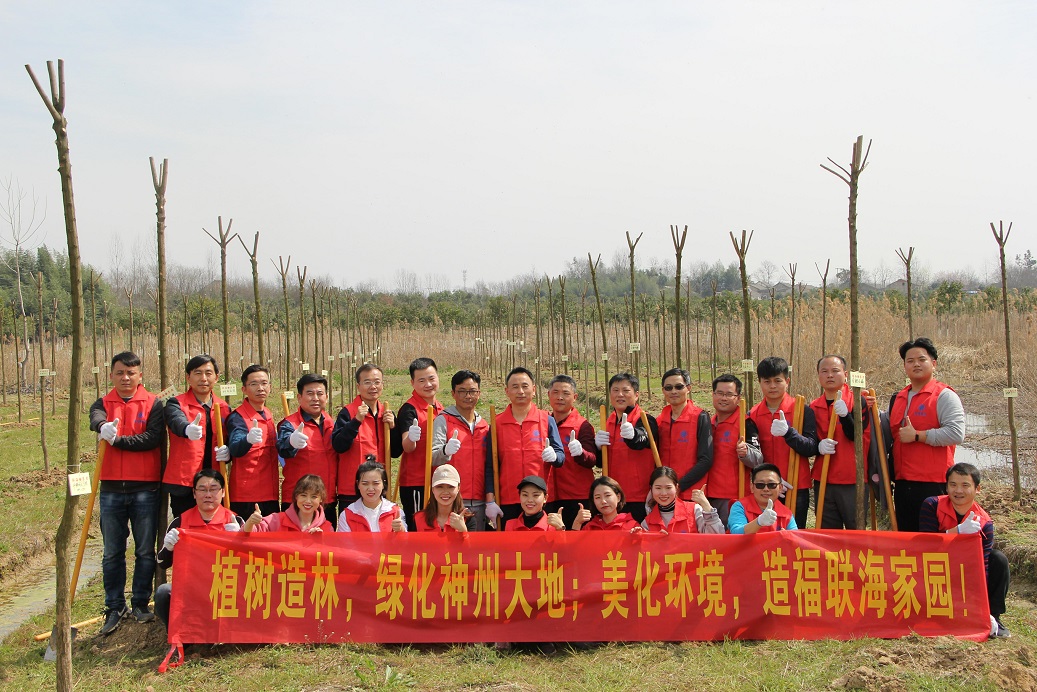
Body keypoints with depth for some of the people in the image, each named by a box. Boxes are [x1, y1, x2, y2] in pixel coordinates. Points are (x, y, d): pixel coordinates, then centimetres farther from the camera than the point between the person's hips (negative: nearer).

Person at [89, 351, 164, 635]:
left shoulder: (152, 404, 2)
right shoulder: (103, 403, 8)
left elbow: (153, 438, -13)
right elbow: (96, 419, -17)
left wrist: (118, 440, -15)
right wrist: (104, 426, -39)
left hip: (145, 488, -2)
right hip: (111, 488, 2)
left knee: (145, 551, 6)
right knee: (112, 553, 8)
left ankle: (140, 604, 19)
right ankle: (114, 608, 18)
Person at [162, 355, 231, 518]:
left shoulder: (224, 408, 13)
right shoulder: (176, 403, 1)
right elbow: (177, 421, -21)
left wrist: (227, 453, -4)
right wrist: (188, 429, -45)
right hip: (183, 484, -3)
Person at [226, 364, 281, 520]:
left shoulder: (269, 415, 11)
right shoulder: (238, 417, -10)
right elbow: (235, 450, -28)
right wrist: (248, 440, -48)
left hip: (270, 494, 7)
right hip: (246, 497, -7)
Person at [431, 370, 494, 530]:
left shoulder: (484, 426, 15)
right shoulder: (443, 420, 0)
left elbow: (489, 467, 12)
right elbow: (433, 458, -11)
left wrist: (490, 500, 2)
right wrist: (446, 451, -33)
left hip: (478, 504, 5)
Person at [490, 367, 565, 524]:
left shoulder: (547, 420, 6)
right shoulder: (497, 423, 6)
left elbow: (561, 456, 5)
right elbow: (490, 465, 5)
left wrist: (553, 456, -19)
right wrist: (490, 500, -2)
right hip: (507, 502, 0)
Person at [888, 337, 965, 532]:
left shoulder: (944, 395, -5)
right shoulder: (897, 399, 18)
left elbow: (956, 433, -19)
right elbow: (890, 434, 31)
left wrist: (917, 436, -16)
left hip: (933, 483, -7)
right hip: (902, 483, 8)